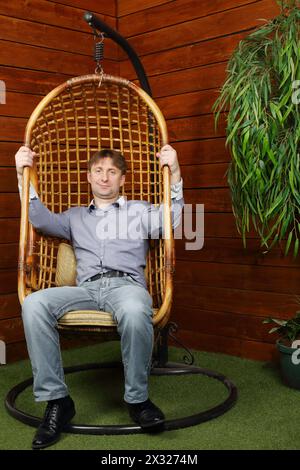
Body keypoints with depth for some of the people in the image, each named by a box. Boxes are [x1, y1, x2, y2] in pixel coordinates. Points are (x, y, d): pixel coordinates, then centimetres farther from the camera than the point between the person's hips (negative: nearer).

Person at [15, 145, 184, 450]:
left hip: (127, 284, -2)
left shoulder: (139, 210, 25)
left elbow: (171, 222, 7)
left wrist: (174, 174, -4)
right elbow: (41, 220, 14)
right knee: (34, 304, -29)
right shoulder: (76, 216, 32)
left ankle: (136, 398, -20)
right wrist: (23, 176, 8)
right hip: (87, 288, 2)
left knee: (134, 312, -41)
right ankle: (56, 399, -23)